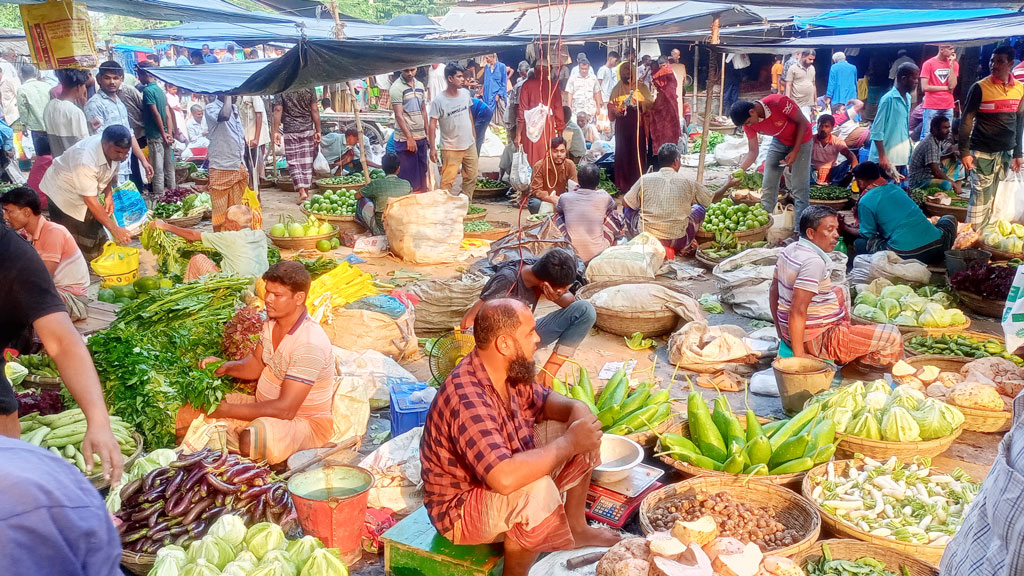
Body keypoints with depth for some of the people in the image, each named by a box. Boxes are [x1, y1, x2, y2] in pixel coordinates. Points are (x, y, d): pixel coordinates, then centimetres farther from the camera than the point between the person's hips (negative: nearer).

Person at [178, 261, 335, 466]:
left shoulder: (309, 343, -29)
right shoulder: (272, 323, -1)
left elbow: (285, 409, -29)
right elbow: (255, 365, 14)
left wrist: (228, 410, -23)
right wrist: (226, 367, -8)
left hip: (307, 423, -8)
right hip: (266, 408, 8)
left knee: (255, 438, -39)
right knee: (190, 411, -2)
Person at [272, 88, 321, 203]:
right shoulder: (309, 88, 1)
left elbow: (278, 110, -8)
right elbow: (315, 110, 0)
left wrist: (276, 131, -5)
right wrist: (318, 131, 4)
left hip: (290, 131, -2)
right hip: (308, 130, 2)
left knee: (293, 163, 3)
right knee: (307, 162, 7)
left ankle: (302, 191, -10)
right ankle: (306, 191, 10)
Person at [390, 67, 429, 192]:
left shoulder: (420, 85, 11)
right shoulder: (396, 87, -11)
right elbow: (399, 115, -16)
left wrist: (428, 134, 12)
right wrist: (410, 138, -19)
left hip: (421, 137, 7)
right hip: (405, 139, -7)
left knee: (422, 172, 14)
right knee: (408, 177, -3)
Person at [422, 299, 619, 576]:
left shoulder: (509, 372, -7)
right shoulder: (467, 399, -35)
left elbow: (544, 399, 12)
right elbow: (505, 478, -45)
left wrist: (576, 408, -12)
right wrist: (568, 443, -32)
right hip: (461, 508, -9)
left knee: (583, 437, 6)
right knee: (537, 489, -36)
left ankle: (576, 528, 21)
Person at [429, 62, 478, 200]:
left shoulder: (465, 93, 1)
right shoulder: (439, 100, -15)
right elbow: (432, 124, -13)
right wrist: (432, 148, -17)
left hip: (469, 145, 6)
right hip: (451, 148, -6)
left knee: (471, 178, 12)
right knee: (448, 181, -2)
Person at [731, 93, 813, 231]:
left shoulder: (779, 102, -33)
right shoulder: (749, 124, -16)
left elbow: (802, 122, -21)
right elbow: (753, 151, -12)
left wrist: (795, 152, -24)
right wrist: (739, 170, -27)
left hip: (800, 139, -5)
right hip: (779, 141, 5)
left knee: (799, 188, -10)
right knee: (768, 185, 3)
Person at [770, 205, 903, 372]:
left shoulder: (789, 250, 5)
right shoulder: (814, 262, -23)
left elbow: (773, 292, 14)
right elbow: (797, 311, -30)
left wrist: (782, 334, 20)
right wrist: (799, 355, -25)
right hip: (816, 342, -10)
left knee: (839, 292, 34)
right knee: (892, 336, -12)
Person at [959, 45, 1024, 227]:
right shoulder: (980, 87, -7)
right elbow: (966, 121, -6)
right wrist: (964, 152, -11)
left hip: (1006, 153, 4)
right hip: (983, 153, -4)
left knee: (995, 195, 8)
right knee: (981, 195, -5)